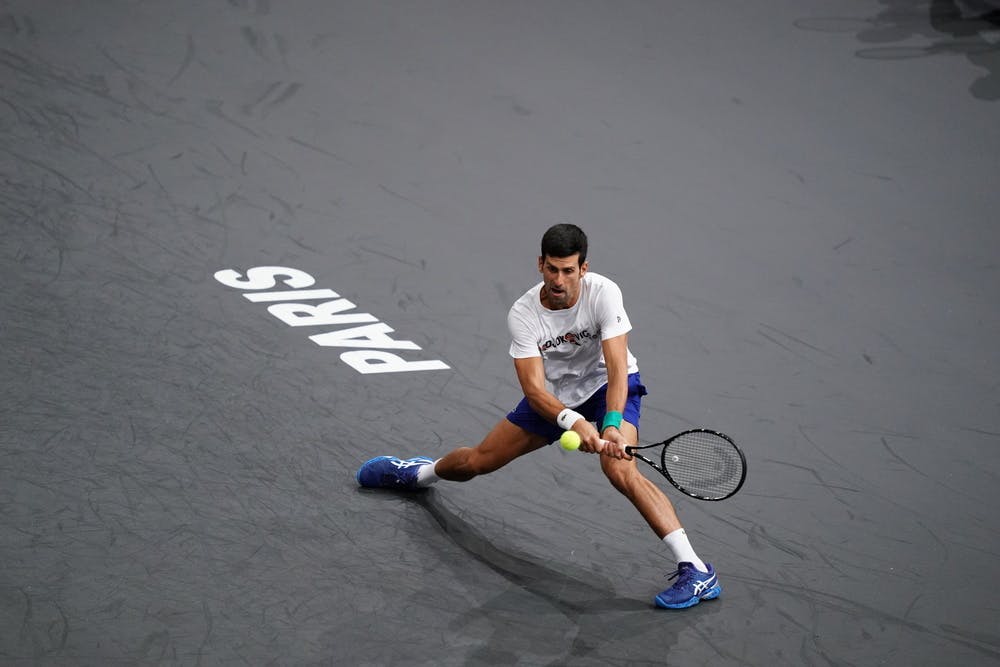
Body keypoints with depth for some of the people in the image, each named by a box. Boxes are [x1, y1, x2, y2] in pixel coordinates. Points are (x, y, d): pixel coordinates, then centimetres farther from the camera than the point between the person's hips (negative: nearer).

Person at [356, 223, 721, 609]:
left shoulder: (603, 294, -29)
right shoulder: (523, 315, -22)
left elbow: (617, 369, -33)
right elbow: (534, 389, -28)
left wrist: (611, 425, -48)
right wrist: (573, 421, -47)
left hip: (608, 389, -3)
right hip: (554, 396, 4)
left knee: (620, 470, -32)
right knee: (478, 461, 11)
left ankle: (696, 571, -34)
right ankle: (421, 473, 49)